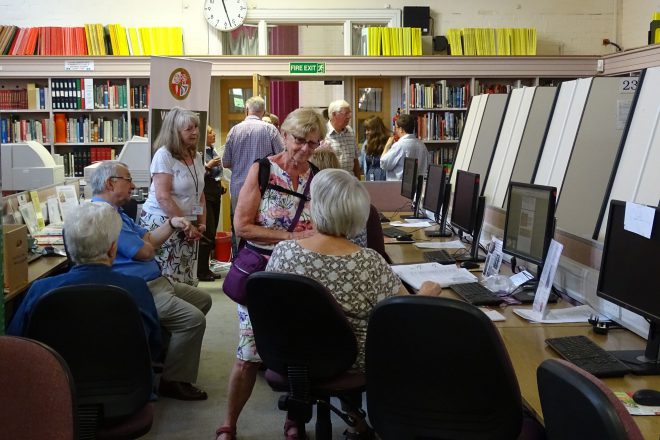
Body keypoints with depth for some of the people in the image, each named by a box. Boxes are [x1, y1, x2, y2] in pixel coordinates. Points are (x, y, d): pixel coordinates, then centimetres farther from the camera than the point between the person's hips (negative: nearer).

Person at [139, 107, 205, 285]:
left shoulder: (196, 157, 11)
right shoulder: (164, 155, -12)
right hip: (162, 222, -7)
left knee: (185, 280, 6)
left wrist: (201, 223, 8)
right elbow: (163, 197, -18)